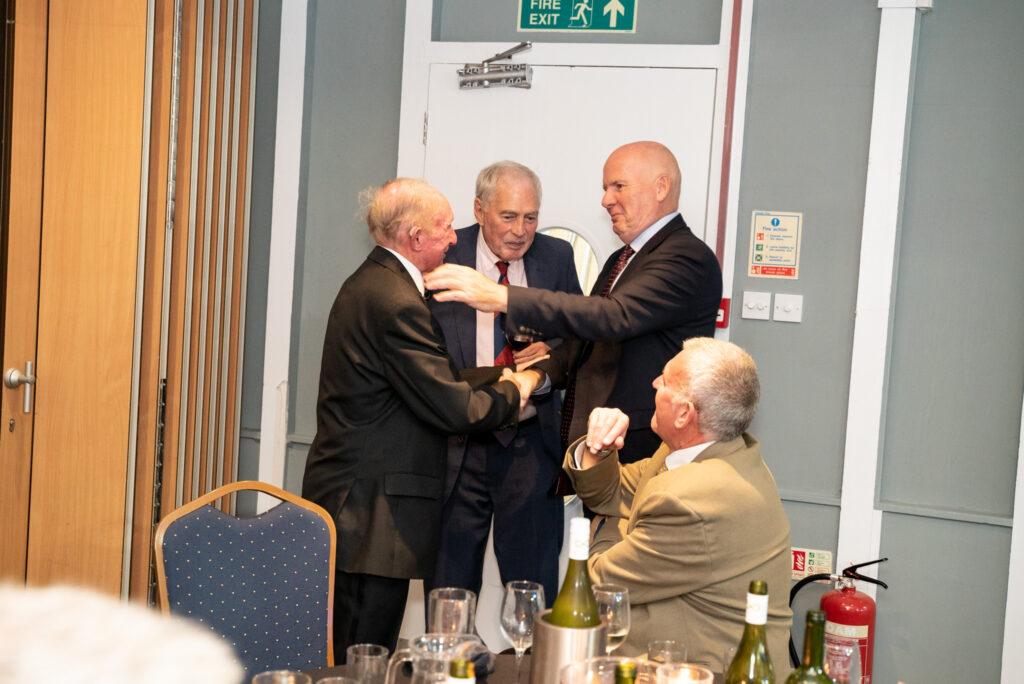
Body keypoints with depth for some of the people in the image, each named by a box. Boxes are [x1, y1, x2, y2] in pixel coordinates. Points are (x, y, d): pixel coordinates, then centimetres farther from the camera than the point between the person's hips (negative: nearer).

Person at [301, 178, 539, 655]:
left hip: (349, 498, 11)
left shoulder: (370, 282, 13)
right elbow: (451, 408, -20)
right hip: (373, 510, -11)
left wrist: (499, 375, 10)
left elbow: (428, 382, 14)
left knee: (350, 655, 17)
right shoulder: (397, 302, -20)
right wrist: (512, 393, -2)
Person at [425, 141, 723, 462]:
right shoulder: (620, 260, 16)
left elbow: (616, 317, -29)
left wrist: (500, 297, -32)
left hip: (641, 453, -8)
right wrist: (541, 372, -4)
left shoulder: (689, 258, -15)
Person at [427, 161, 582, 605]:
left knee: (535, 580, 8)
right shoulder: (443, 257, -3)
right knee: (450, 578, 10)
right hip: (457, 443, -1)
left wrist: (555, 351, -10)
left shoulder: (557, 257, 5)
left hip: (531, 443, 2)